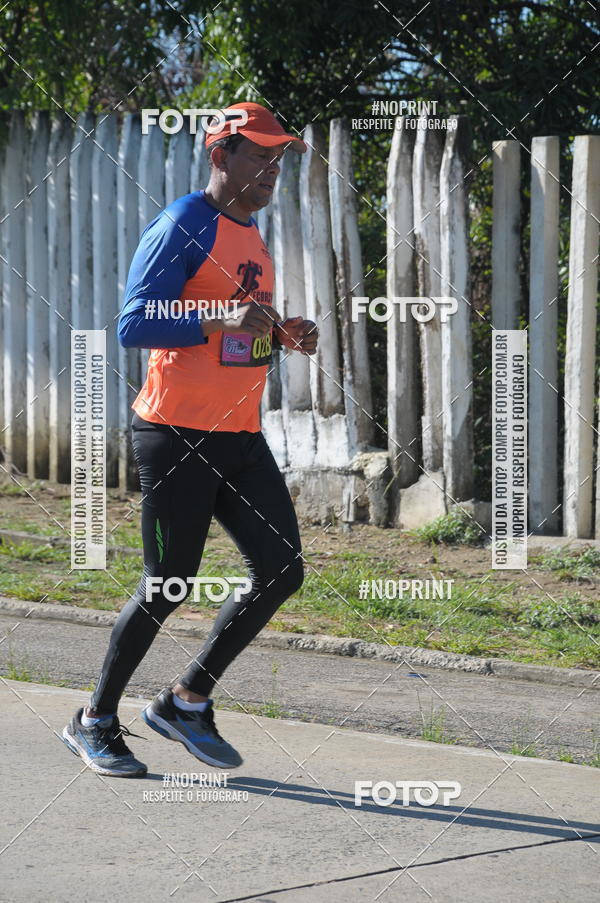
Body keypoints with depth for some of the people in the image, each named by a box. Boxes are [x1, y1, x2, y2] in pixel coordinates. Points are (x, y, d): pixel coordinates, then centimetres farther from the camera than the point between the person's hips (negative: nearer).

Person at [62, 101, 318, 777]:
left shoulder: (252, 235, 17)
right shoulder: (182, 227, -11)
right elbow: (133, 326, -19)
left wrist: (283, 336, 7)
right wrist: (219, 322, -30)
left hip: (240, 437, 8)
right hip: (177, 436, -8)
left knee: (282, 570, 3)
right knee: (168, 586, -4)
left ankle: (186, 701, 17)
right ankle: (96, 721, 15)